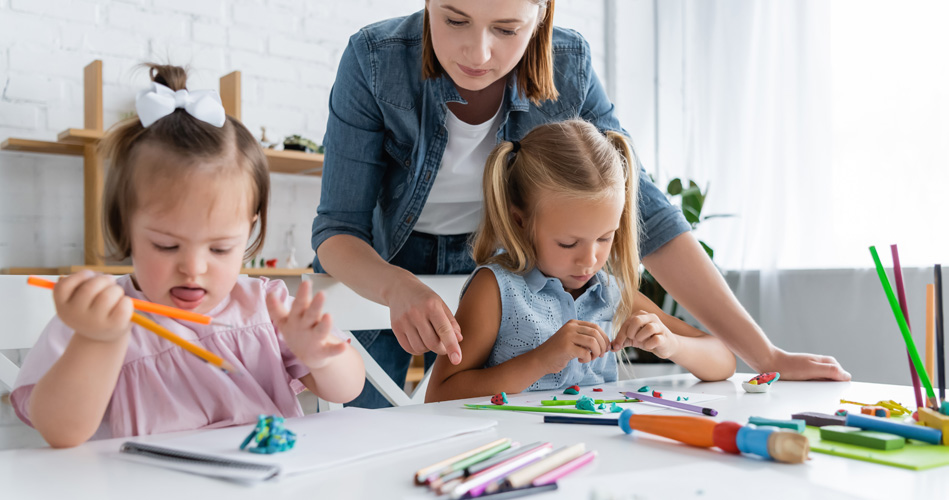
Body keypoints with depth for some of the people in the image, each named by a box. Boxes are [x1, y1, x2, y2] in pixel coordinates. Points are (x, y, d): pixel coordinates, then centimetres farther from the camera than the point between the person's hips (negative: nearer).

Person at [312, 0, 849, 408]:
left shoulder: (568, 66, -21)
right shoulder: (375, 60, -27)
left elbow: (644, 210, -19)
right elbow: (338, 229, -22)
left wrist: (769, 357, -22)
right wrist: (398, 288, -46)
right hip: (374, 277, -1)